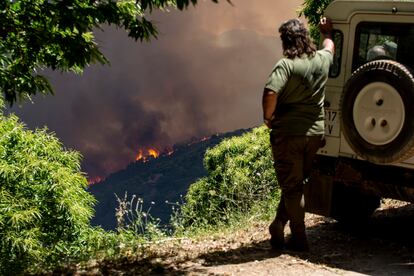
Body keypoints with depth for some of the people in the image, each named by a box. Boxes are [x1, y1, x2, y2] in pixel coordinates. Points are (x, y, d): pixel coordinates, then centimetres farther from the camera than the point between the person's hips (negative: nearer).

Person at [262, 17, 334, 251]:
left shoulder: (286, 65, -17)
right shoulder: (322, 60, 2)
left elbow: (270, 94, -31)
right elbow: (330, 45, 27)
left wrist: (268, 117, -13)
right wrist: (327, 32, 47)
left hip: (288, 133, -6)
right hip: (316, 133, 6)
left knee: (292, 187, 4)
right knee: (297, 183, 18)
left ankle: (299, 238, 7)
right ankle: (278, 228, 24)